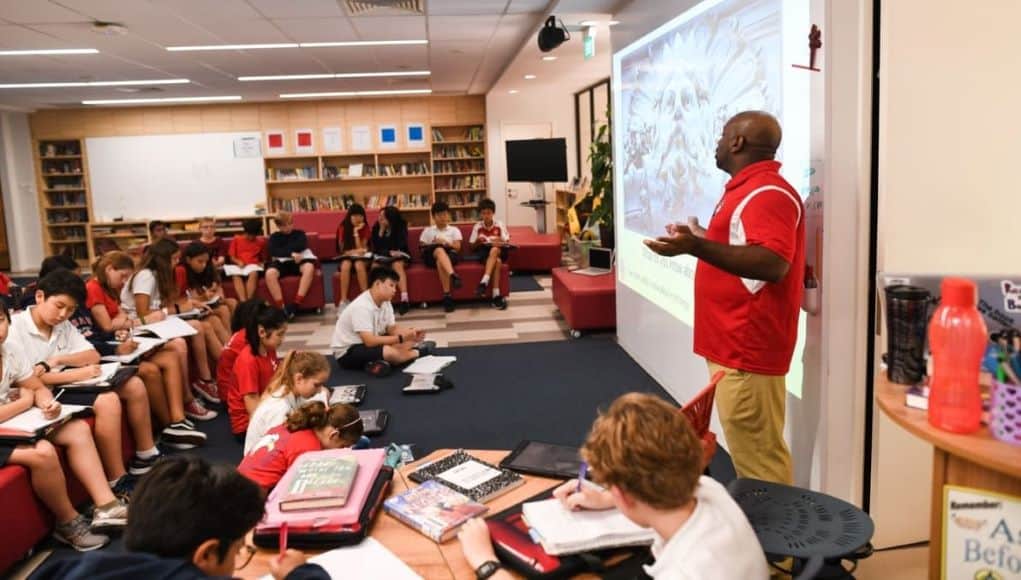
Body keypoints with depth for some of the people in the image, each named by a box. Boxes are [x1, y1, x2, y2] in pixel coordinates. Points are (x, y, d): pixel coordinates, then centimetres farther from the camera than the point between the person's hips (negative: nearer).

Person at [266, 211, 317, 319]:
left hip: (298, 261, 0)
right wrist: (291, 253, -12)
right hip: (281, 262, 0)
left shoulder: (299, 233, 18)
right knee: (269, 273, -34)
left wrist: (283, 251, -1)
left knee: (309, 267, -37)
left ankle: (296, 303, -39)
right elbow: (274, 252, -1)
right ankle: (281, 307, -35)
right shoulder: (274, 237, 17)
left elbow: (301, 246, -4)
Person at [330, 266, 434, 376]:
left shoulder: (385, 303, 1)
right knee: (388, 351, -32)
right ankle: (417, 352, -5)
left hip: (368, 343, 9)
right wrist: (401, 338, -30)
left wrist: (410, 333, -17)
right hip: (347, 352, -9)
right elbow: (369, 341, -31)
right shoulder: (362, 306, -26)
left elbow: (393, 329, 4)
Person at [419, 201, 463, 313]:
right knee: (439, 250, -40)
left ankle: (447, 295, -52)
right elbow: (422, 248, 13)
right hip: (432, 256, 0)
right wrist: (433, 245, -6)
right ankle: (453, 275, -67)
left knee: (440, 261, -40)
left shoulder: (454, 230, 23)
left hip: (450, 254, 0)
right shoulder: (427, 231, 25)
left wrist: (446, 243, -10)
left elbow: (457, 247, 8)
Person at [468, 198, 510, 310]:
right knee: (497, 261, -36)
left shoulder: (499, 225, 3)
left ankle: (484, 282, -45)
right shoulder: (477, 226, 5)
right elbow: (472, 247, 8)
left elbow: (507, 243, 0)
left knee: (494, 250, -38)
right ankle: (496, 295, -46)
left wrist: (499, 243, -21)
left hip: (499, 251, 1)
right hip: (483, 252, -1)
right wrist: (478, 241, -14)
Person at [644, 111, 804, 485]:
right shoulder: (749, 188, 17)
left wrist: (697, 247, -38)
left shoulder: (767, 193, -17)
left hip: (748, 348, -11)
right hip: (734, 343, 11)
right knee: (749, 448, 17)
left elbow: (772, 263, -31)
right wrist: (700, 239, 34)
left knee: (758, 453, -3)